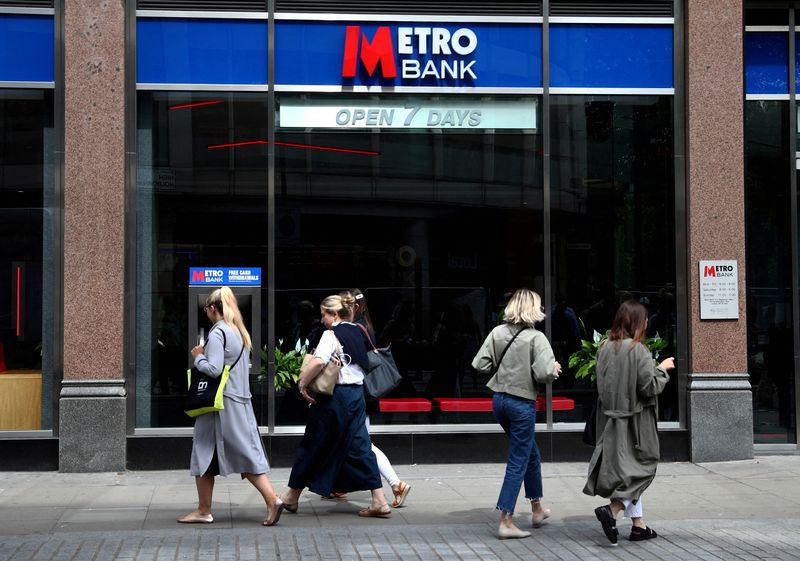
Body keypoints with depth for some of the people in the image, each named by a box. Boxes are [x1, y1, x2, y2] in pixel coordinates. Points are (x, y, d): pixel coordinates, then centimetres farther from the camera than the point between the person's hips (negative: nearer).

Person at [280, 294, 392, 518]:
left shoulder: (332, 334, -12)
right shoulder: (358, 332, 11)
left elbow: (318, 362, -28)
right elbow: (369, 360, 20)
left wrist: (302, 384, -17)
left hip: (334, 396, -7)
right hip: (356, 394, 7)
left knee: (312, 446, 6)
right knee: (360, 447, 7)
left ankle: (291, 497, 19)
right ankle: (379, 501, 0)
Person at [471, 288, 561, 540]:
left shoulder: (497, 332, -1)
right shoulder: (536, 337, -16)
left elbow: (479, 364, -1)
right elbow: (545, 373, -23)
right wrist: (555, 368, -2)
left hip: (499, 399, 7)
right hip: (522, 403, -7)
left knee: (531, 452, 25)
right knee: (518, 462, 2)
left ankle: (537, 508, 37)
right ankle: (505, 522, 1)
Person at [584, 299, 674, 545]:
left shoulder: (605, 348, 3)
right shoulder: (637, 350, -17)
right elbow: (649, 386, -16)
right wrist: (661, 369, 2)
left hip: (611, 418, 7)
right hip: (635, 420, -7)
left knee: (627, 472, 14)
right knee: (641, 469, 4)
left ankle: (638, 524, 19)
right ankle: (612, 509, -13)